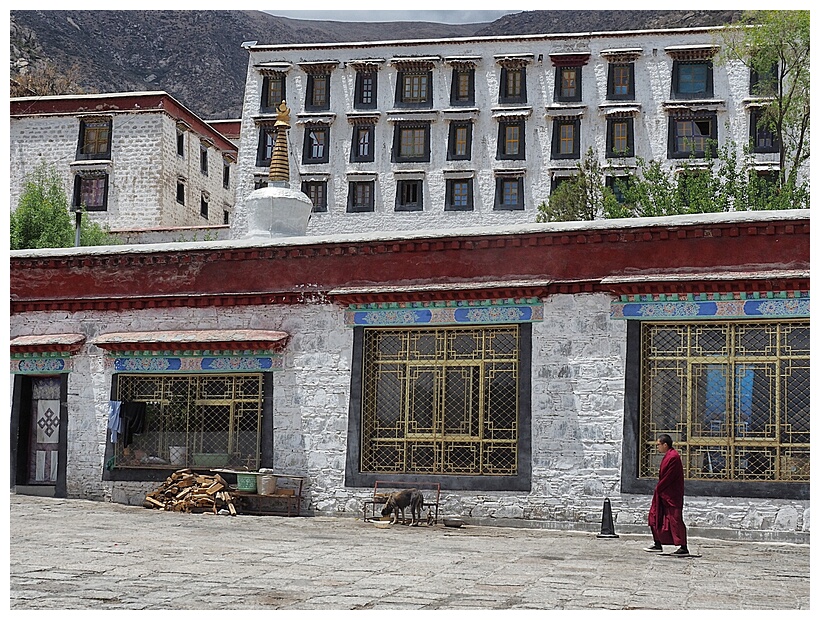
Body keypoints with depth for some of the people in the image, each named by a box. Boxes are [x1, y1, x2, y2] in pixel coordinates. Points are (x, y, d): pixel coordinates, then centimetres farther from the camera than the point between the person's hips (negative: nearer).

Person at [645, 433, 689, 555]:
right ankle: (658, 545, 19)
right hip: (664, 494, 11)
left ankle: (683, 548, -3)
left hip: (671, 495, -11)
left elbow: (668, 477, -20)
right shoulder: (668, 456, 13)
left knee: (675, 519, -7)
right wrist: (659, 488, 9)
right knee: (655, 517, 13)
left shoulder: (673, 457, -19)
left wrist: (658, 488, -11)